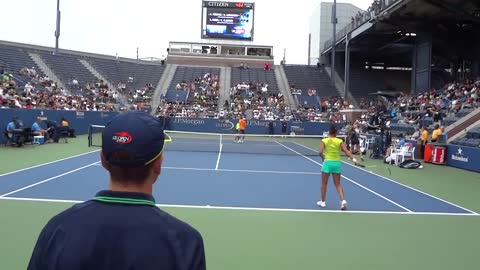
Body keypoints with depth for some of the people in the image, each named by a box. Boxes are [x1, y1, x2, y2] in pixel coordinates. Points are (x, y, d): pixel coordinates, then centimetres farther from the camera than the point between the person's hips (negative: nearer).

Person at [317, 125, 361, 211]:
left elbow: (321, 152, -11)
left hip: (327, 162, -2)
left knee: (324, 183, 13)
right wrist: (354, 159, -13)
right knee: (338, 184, 12)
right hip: (337, 163, 2)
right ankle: (343, 200, -4)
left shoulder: (324, 141, -4)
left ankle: (323, 201, 23)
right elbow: (346, 151, -10)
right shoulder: (340, 141, 0)